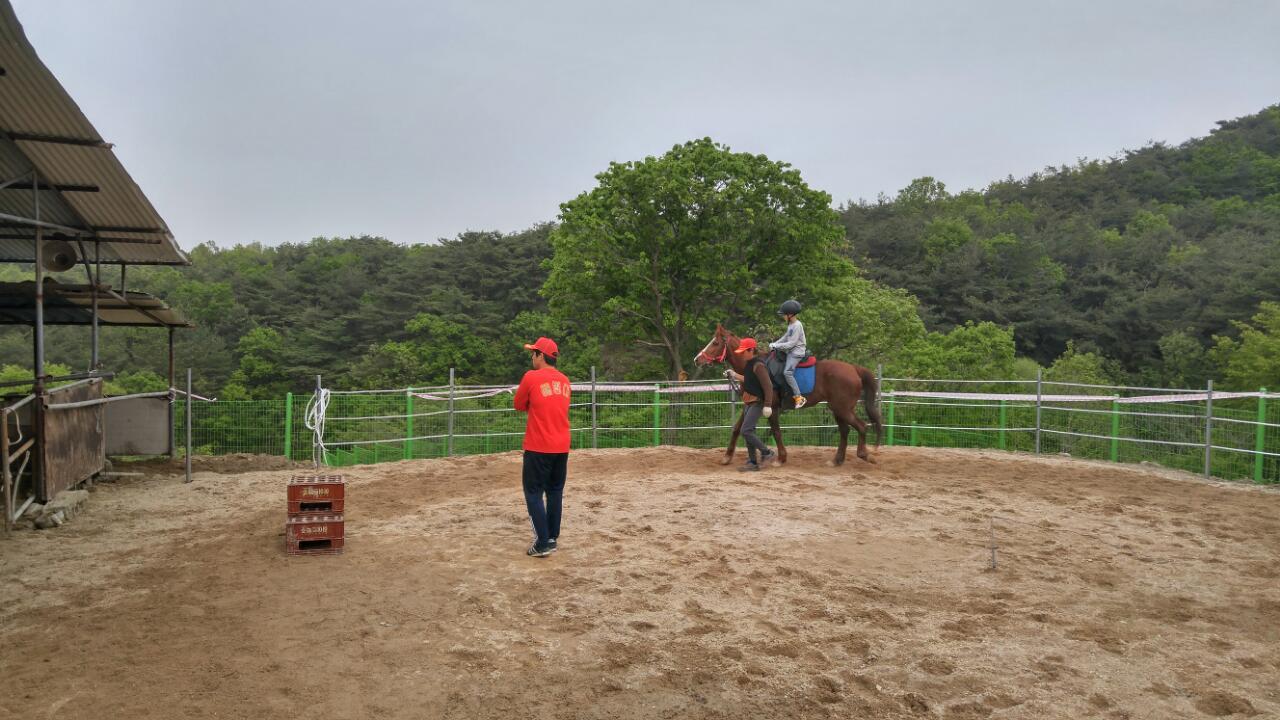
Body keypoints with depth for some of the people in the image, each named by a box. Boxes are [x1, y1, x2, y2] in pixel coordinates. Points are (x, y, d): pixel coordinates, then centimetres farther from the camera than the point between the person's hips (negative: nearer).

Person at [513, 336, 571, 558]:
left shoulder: (531, 377, -10)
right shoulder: (565, 381, 9)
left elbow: (520, 406, 2)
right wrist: (536, 406, 9)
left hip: (538, 447, -6)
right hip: (562, 447, 6)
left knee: (534, 493, 0)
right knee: (555, 491, 15)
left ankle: (542, 543, -5)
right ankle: (552, 538, 20)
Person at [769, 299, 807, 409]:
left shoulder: (797, 326, -16)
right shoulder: (791, 325, 13)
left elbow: (792, 343, -19)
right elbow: (786, 337, 23)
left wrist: (777, 346, -15)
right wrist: (774, 344, 10)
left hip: (797, 352, -11)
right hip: (790, 351, 11)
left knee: (787, 372, -25)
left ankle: (798, 397, -25)